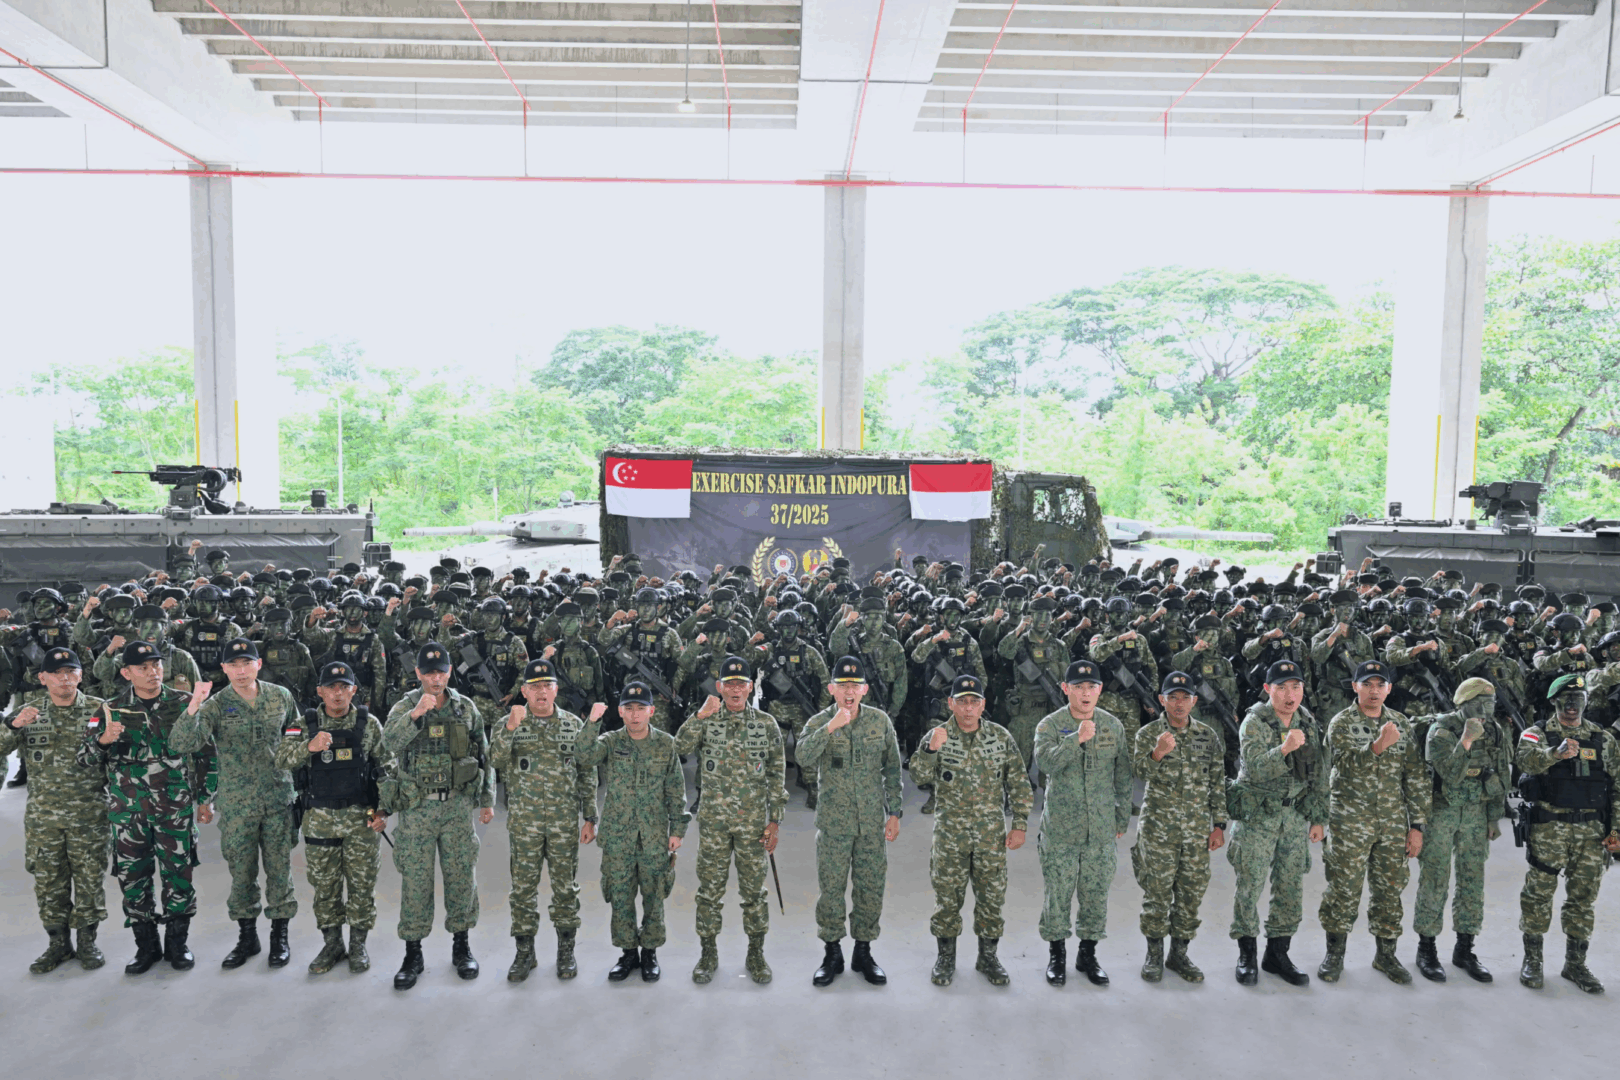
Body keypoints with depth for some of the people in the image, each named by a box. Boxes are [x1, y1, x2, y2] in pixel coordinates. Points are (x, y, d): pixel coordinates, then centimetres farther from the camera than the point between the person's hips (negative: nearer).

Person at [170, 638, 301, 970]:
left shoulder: (281, 697, 1)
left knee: (280, 869, 7)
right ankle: (247, 937, 27)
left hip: (279, 799, 1)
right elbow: (181, 744, -19)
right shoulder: (216, 705, -6)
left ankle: (280, 936, 22)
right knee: (241, 872, 9)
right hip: (236, 803, 0)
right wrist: (194, 707, -31)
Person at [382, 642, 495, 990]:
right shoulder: (404, 707, -2)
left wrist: (487, 800, 9)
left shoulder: (467, 709, 5)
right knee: (415, 880, 4)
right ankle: (413, 955, 18)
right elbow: (390, 745, -21)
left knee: (461, 876, 8)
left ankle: (461, 946, 24)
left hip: (458, 806, 2)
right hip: (416, 808, -1)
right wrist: (415, 714, -36)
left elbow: (484, 755, 11)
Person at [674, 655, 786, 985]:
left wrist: (774, 821, -2)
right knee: (710, 888, 8)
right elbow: (679, 748, -16)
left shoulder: (766, 724, 1)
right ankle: (708, 953, 23)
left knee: (754, 889, 8)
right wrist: (700, 715, -23)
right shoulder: (705, 720, 1)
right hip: (713, 821, 0)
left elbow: (776, 775, 3)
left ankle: (756, 954, 23)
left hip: (753, 822, 0)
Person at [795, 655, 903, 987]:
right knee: (831, 887, 5)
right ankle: (832, 953, 21)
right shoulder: (819, 723, -4)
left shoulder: (880, 720, 1)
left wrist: (894, 812, 4)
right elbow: (804, 757, -23)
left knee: (870, 887, 8)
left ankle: (863, 952, 24)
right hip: (833, 822, -1)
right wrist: (831, 727, -32)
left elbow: (892, 768, 7)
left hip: (872, 822, 2)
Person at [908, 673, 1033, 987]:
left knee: (992, 896, 8)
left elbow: (1019, 783, 5)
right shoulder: (937, 737, -3)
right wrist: (931, 749, -31)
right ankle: (945, 958, 22)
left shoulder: (1001, 737, 1)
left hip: (992, 834, 1)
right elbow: (919, 777, -14)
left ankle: (988, 957, 25)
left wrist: (1020, 824, 1)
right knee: (948, 898, 5)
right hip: (950, 834, -1)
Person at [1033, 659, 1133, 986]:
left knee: (1096, 893, 10)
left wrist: (1122, 818, 12)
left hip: (1101, 830, 3)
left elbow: (1123, 776, 11)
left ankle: (1088, 954, 27)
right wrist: (1076, 739, -37)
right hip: (1060, 828, -2)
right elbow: (1044, 761, -25)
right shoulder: (1050, 725, -6)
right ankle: (1056, 955, 23)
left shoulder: (1113, 726, 4)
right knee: (1058, 892, 5)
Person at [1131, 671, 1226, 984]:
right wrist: (1156, 754, -38)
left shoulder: (1209, 736, 7)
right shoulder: (1148, 733, -2)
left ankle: (1179, 954, 23)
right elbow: (1137, 769, -17)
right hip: (1158, 828, -3)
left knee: (1191, 893, 8)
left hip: (1198, 830, 3)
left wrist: (1219, 825, 6)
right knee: (1157, 892, 2)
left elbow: (1218, 783, 10)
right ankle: (1154, 955, 17)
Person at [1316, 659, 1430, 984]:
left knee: (1390, 887, 9)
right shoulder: (1341, 724, -3)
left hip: (1393, 823, 4)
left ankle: (1386, 953, 25)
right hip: (1350, 821, -3)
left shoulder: (1402, 724, 8)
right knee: (1344, 887, 0)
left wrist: (1417, 825, 5)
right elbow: (1348, 765, -18)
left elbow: (1416, 777, 8)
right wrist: (1378, 746, -35)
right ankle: (1335, 954, 14)